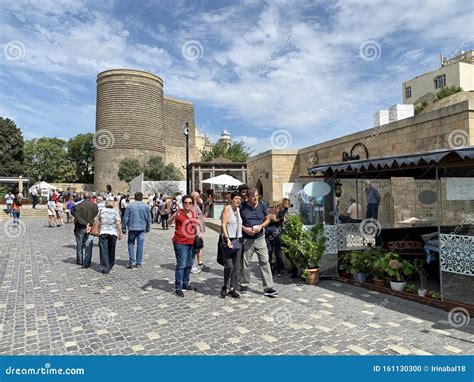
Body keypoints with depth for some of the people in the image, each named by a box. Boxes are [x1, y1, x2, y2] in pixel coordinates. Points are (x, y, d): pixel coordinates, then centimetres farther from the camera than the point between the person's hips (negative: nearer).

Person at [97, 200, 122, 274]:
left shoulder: (101, 210, 10)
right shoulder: (115, 212, 7)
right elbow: (118, 223, -4)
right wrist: (120, 233, -2)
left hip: (103, 233, -1)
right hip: (113, 233, 1)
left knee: (104, 251, -1)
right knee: (111, 250, 16)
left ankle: (105, 268, -6)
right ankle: (110, 266, 29)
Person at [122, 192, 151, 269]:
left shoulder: (129, 206, -3)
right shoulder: (146, 206, 1)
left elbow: (126, 218, -1)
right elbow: (148, 218, 5)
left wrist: (124, 228, 7)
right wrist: (148, 228, 17)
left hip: (132, 228, -1)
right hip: (142, 228, 1)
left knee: (131, 244, 11)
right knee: (140, 245, 6)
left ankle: (131, 262, 2)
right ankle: (138, 263, 10)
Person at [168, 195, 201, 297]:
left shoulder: (192, 213, 7)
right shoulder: (179, 213, -14)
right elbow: (169, 222, -30)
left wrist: (198, 232, 9)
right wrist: (175, 216, -50)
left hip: (191, 243, 8)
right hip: (180, 243, -8)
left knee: (189, 264, 16)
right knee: (181, 265, -10)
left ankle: (185, 284, 31)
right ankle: (178, 288, -1)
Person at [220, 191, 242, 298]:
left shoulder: (238, 210, 13)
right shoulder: (227, 208, -7)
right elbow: (223, 225, -13)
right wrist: (227, 239, -21)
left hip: (237, 241, 7)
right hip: (228, 241, -7)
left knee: (237, 267, 7)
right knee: (229, 266, -7)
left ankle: (233, 289, 17)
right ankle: (225, 287, 13)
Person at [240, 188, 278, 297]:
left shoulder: (262, 205, 2)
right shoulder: (242, 206, -5)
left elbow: (267, 220, 10)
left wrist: (261, 226, -9)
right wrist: (245, 229, -14)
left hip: (260, 238, 2)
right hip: (247, 239, -1)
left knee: (265, 262, -1)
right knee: (245, 263, 7)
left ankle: (268, 288, 6)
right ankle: (244, 285, 27)